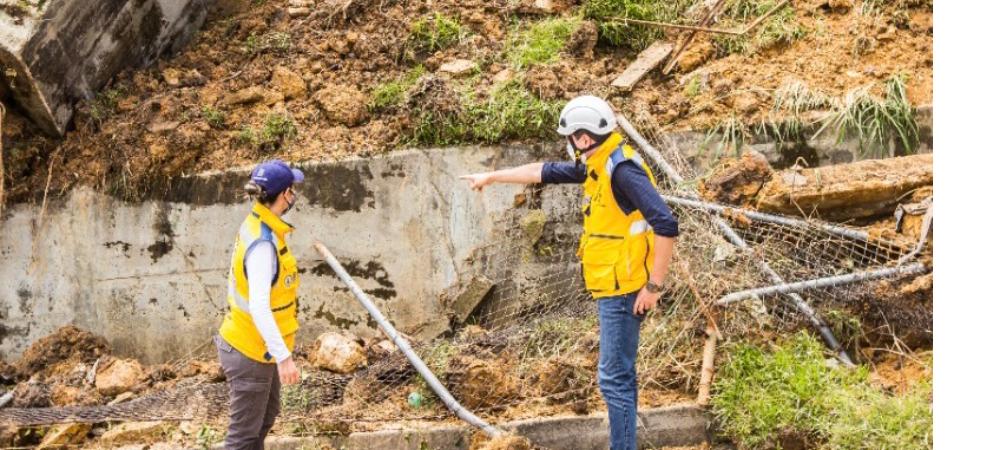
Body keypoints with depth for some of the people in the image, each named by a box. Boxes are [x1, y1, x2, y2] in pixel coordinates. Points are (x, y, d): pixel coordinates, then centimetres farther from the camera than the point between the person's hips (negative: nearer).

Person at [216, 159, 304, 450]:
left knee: (267, 415, 25)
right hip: (249, 352, -10)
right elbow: (259, 308, -36)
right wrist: (283, 356, -40)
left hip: (259, 347, 10)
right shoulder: (263, 244, -29)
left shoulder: (256, 225, 1)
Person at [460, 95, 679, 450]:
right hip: (612, 289, 10)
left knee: (614, 378, -8)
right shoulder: (597, 165, 10)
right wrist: (493, 176, 34)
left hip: (622, 291, -10)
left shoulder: (622, 169, -19)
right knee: (620, 376, 14)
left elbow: (666, 226, -25)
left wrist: (654, 286, -22)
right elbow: (545, 172, 26)